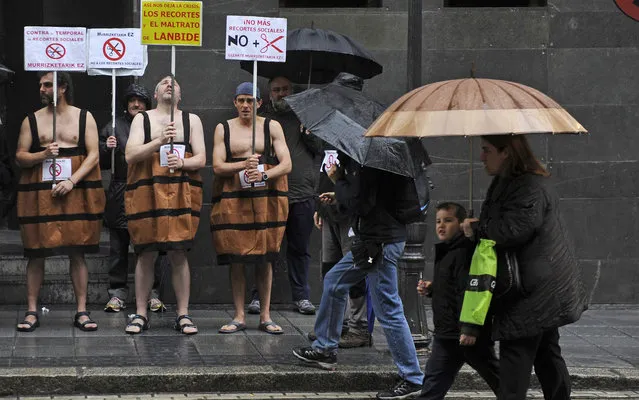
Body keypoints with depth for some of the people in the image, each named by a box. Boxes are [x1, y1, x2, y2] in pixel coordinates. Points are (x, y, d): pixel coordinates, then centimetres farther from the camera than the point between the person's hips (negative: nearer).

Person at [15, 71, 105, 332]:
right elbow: (20, 156, 7)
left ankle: (81, 312, 4)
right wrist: (42, 155, -13)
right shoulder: (32, 120, 9)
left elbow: (93, 154, 0)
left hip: (76, 192, -1)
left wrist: (72, 181, -12)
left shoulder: (84, 118, 7)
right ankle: (32, 312, 4)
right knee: (36, 253, 0)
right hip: (39, 194, 1)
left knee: (77, 252, 0)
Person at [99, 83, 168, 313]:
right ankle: (117, 294, 11)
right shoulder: (115, 127, 9)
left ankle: (152, 294, 9)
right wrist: (107, 149, -9)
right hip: (121, 196, 1)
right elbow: (102, 163, 10)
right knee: (119, 248, 4)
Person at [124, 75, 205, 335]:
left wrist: (182, 162, -15)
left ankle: (183, 314, 6)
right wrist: (159, 142, -18)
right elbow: (130, 155, -5)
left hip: (181, 195, 1)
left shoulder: (191, 120, 12)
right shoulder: (142, 119, 8)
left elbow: (201, 158, 6)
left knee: (178, 255, 0)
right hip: (146, 194, -1)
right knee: (146, 254, 1)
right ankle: (140, 314, 8)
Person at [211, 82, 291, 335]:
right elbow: (217, 166, 0)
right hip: (233, 199, 0)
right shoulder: (223, 129, 9)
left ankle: (265, 316, 7)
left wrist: (264, 174, -18)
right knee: (236, 259, -2)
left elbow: (286, 165, 0)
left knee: (264, 259, 1)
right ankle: (239, 317, 4)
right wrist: (244, 165, -17)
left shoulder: (272, 127, 7)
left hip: (267, 198, 0)